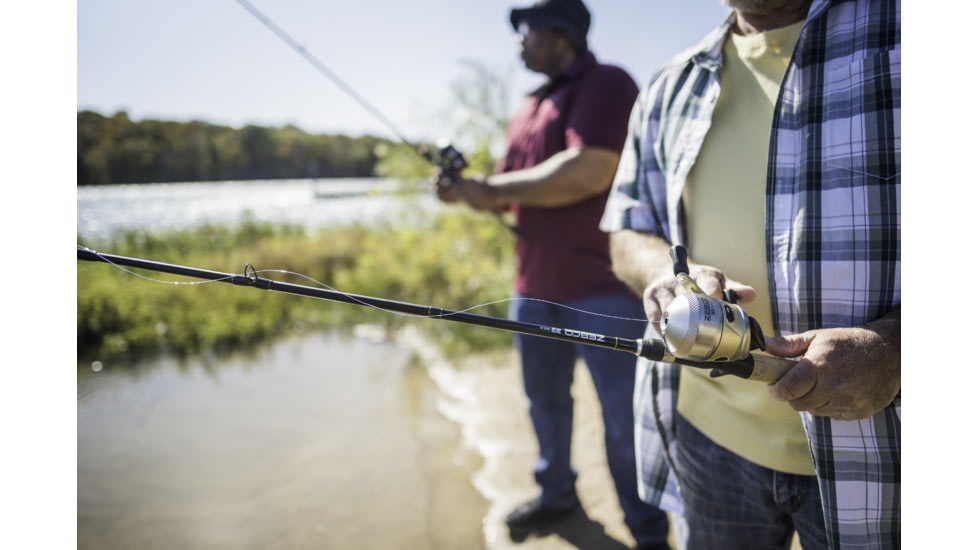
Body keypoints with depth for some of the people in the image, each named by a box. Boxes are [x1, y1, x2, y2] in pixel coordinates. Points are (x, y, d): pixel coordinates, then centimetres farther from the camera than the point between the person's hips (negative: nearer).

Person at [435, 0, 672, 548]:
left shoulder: (606, 84, -8)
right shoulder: (530, 107, 18)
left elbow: (589, 172, -23)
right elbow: (513, 191, 22)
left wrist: (493, 188, -14)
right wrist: (470, 190, -1)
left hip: (603, 286, -8)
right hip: (535, 284, 8)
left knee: (624, 418, -2)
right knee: (545, 398, 18)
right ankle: (557, 493, 38)